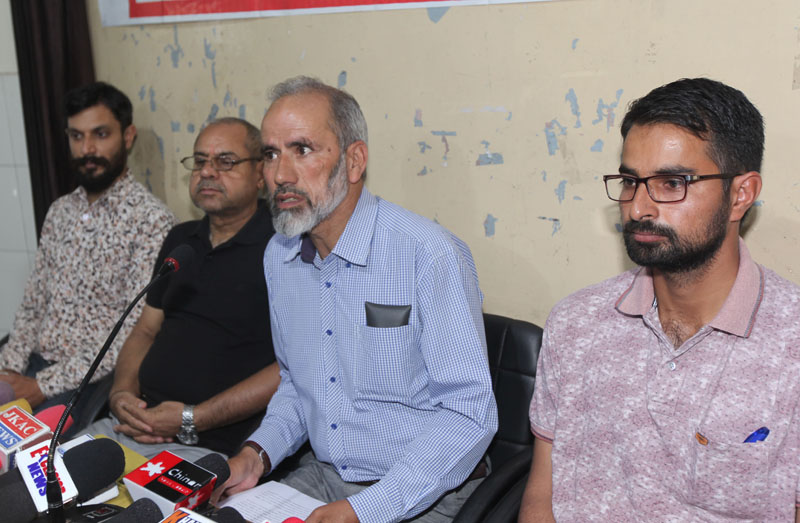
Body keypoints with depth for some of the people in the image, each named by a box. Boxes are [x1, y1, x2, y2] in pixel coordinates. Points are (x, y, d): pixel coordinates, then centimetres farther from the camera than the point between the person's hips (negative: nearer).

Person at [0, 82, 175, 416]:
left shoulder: (152, 221, -11)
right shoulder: (60, 212, 14)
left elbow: (134, 335, -16)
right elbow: (33, 305, 16)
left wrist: (44, 385, -17)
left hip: (92, 382, -6)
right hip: (35, 364, 7)